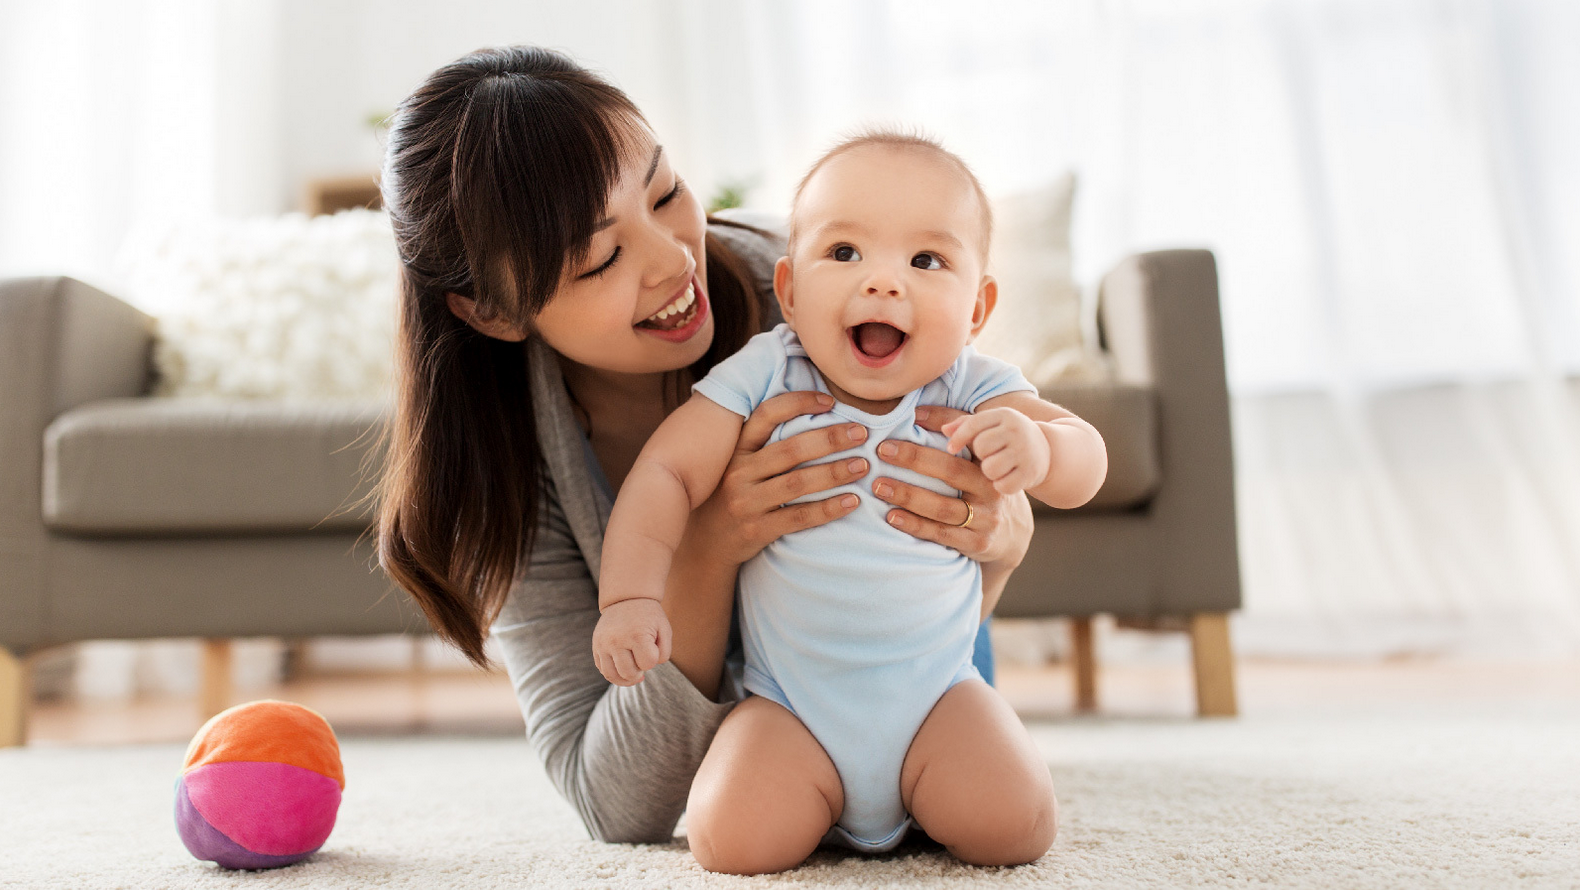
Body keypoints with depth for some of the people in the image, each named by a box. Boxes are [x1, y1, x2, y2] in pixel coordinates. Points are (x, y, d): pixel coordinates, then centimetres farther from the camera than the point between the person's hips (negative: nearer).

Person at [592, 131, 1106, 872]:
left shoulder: (972, 390, -9)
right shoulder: (763, 377, -13)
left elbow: (1085, 466, -13)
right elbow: (668, 473, -13)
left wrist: (1037, 446, -37)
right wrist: (631, 595, -26)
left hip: (932, 692, 1)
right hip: (791, 702, -1)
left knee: (1017, 825, -16)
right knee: (732, 841, -20)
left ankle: (923, 799, 19)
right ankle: (819, 802, 16)